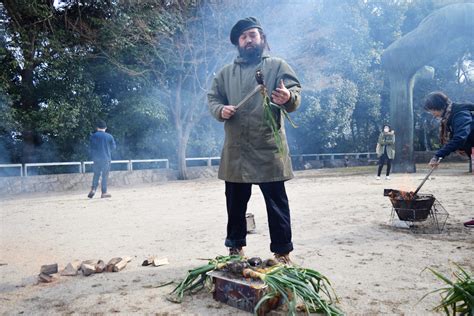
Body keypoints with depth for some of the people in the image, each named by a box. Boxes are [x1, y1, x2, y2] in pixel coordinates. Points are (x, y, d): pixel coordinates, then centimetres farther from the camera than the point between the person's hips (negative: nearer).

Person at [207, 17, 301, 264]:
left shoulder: (277, 66, 6)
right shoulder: (226, 72, 17)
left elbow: (296, 93, -4)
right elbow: (212, 97, 15)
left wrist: (288, 98, -28)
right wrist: (220, 110, -8)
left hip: (269, 149, -3)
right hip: (235, 150, 4)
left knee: (277, 203, 0)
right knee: (235, 203, 12)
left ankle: (282, 252, 10)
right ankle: (235, 248, 28)